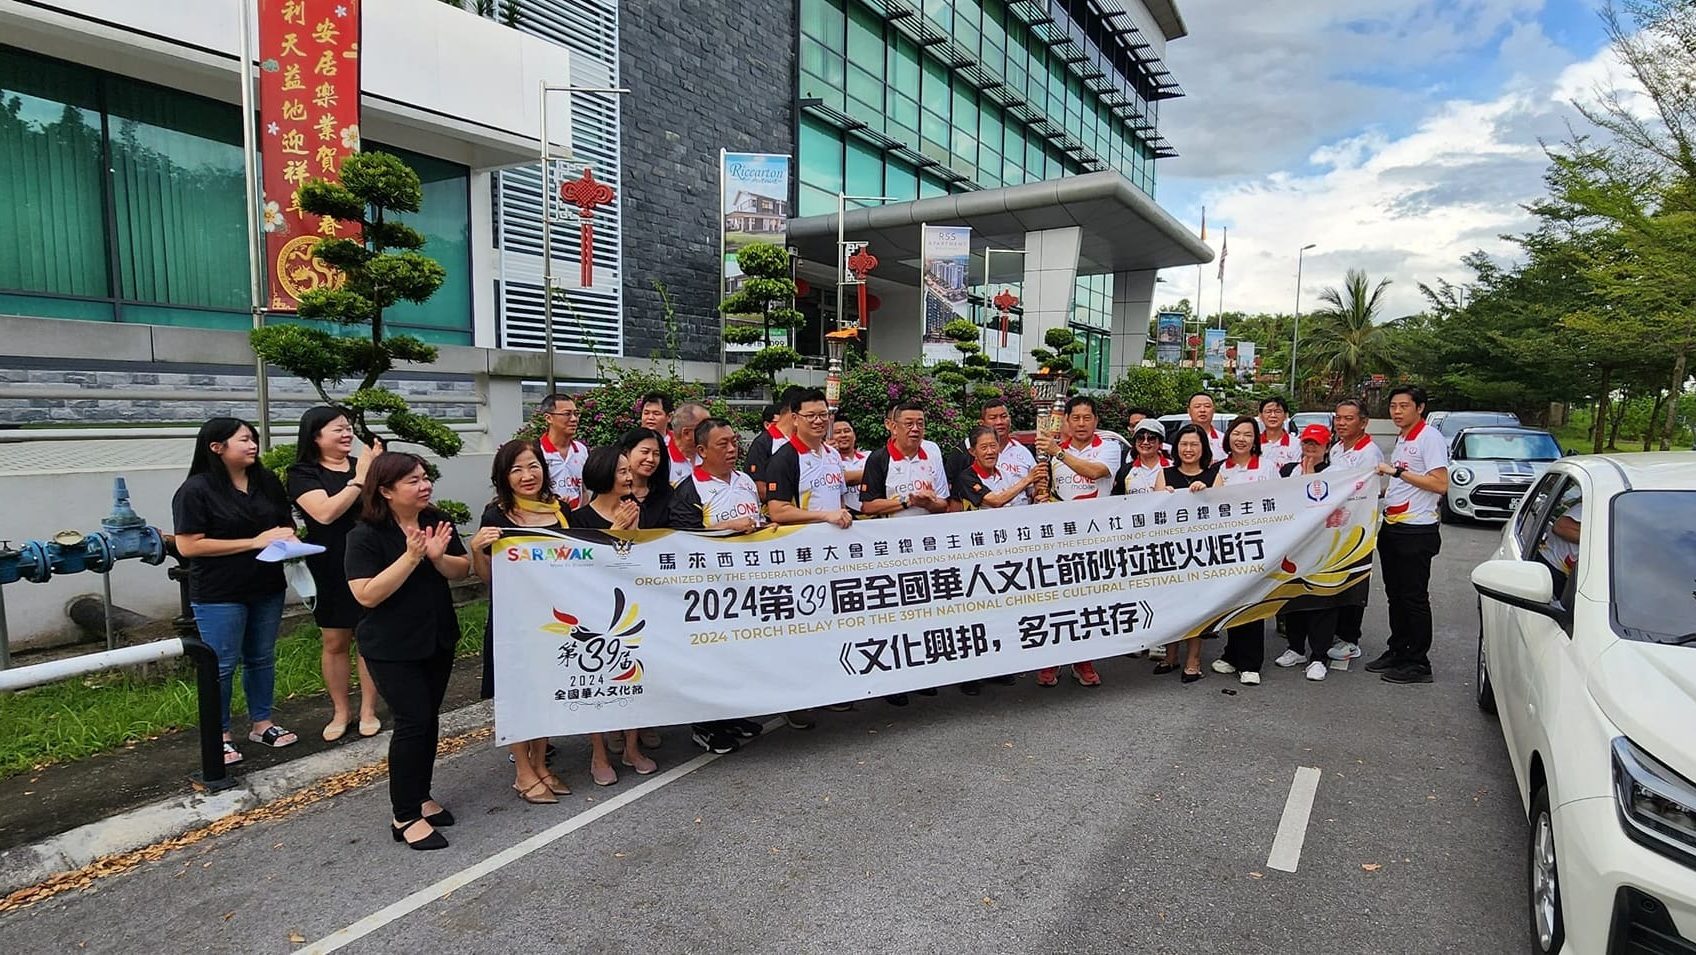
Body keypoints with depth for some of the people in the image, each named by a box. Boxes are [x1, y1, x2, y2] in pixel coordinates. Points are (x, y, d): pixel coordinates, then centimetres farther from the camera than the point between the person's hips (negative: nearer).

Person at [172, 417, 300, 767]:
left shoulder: (267, 482, 5)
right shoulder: (195, 490, -12)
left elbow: (288, 525, 16)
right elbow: (188, 546, -17)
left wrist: (287, 538, -9)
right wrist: (255, 542, -20)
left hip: (267, 589, 5)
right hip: (219, 596, -5)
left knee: (262, 659, 15)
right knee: (221, 666, 5)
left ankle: (262, 724, 29)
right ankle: (220, 736, 20)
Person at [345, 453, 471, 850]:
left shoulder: (437, 520, -1)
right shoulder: (366, 535, -15)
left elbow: (462, 571, 0)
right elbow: (366, 594, -21)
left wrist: (438, 556, -20)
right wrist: (411, 557, -28)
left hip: (438, 640, 6)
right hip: (392, 648, -5)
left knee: (429, 718, 13)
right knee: (412, 721, -8)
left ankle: (421, 797, 30)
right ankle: (405, 817, 5)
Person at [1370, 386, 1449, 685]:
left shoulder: (1430, 437, -12)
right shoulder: (1402, 439, 16)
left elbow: (1440, 484, -21)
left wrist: (1397, 471, -21)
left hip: (1417, 530, -9)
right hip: (1392, 526, 9)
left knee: (1414, 597, -3)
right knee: (1395, 594, 15)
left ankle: (1418, 663, 6)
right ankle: (1397, 651, 25)